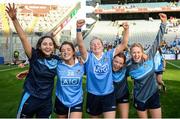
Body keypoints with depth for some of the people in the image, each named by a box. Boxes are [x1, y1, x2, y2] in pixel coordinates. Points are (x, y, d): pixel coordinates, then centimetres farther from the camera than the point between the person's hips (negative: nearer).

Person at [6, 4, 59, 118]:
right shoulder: (35, 56, -11)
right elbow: (23, 37, -20)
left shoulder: (57, 59, -3)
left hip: (46, 101, 3)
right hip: (30, 98, -3)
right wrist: (14, 19, -28)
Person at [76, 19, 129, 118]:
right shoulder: (88, 57, -4)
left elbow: (123, 44, -3)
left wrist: (126, 30, -17)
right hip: (93, 95, 0)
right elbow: (80, 44, -20)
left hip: (108, 94, 0)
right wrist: (78, 28, -35)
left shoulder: (109, 55, 1)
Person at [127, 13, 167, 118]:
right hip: (139, 98, 0)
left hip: (153, 95, 1)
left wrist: (163, 23, -15)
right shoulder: (130, 68, -10)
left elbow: (157, 41, -12)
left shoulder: (149, 57, -11)